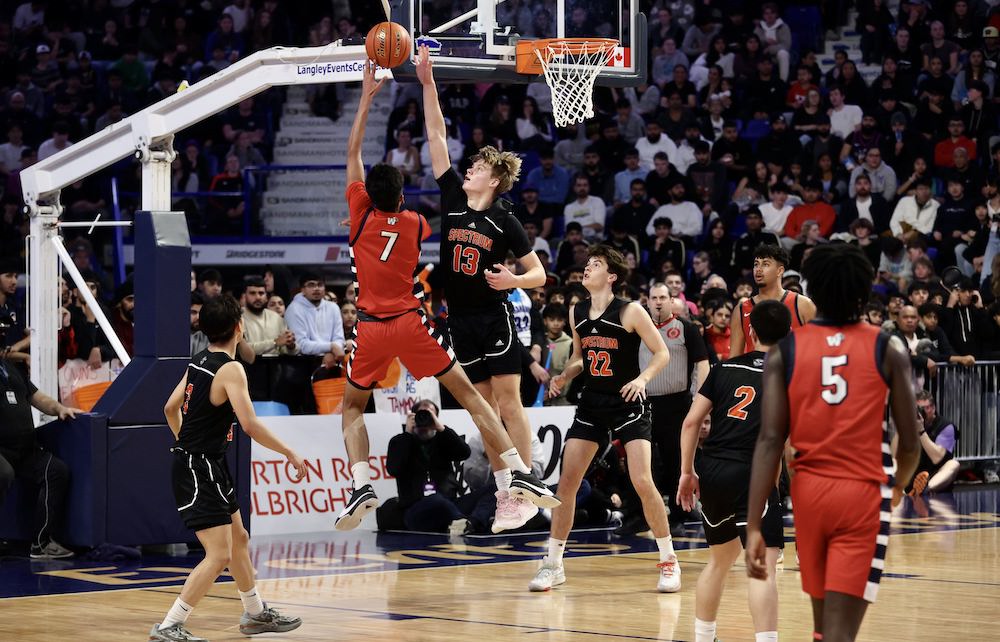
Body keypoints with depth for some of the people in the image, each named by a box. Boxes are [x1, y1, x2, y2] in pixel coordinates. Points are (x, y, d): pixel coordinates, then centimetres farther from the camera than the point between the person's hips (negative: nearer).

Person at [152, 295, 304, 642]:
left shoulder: (198, 362, 7)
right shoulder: (230, 369, -20)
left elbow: (171, 408, 17)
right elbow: (250, 425, -27)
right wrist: (290, 453, -17)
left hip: (204, 465, 10)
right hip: (200, 470, -10)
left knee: (239, 539, 23)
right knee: (219, 555, -11)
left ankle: (256, 613, 39)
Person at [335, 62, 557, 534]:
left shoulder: (361, 215, -1)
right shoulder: (416, 224, 2)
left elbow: (352, 152, 7)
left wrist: (367, 96, 11)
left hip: (370, 328, 0)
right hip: (411, 321, 0)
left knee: (352, 407, 16)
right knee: (468, 393, 4)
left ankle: (361, 486, -6)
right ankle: (519, 475, -4)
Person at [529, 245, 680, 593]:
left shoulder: (630, 312, -11)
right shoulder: (577, 313, 4)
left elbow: (662, 353, -6)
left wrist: (642, 378, -23)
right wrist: (564, 377, -1)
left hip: (628, 405, -5)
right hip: (591, 404, 5)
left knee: (642, 482, -14)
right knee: (566, 481, -1)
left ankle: (668, 561, 2)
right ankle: (553, 564, 8)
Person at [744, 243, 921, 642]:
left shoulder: (785, 351, 1)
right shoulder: (887, 351, 0)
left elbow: (770, 440, -8)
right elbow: (910, 444, 3)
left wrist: (753, 526, -9)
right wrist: (898, 486, 26)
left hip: (809, 490, 2)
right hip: (863, 494, -2)